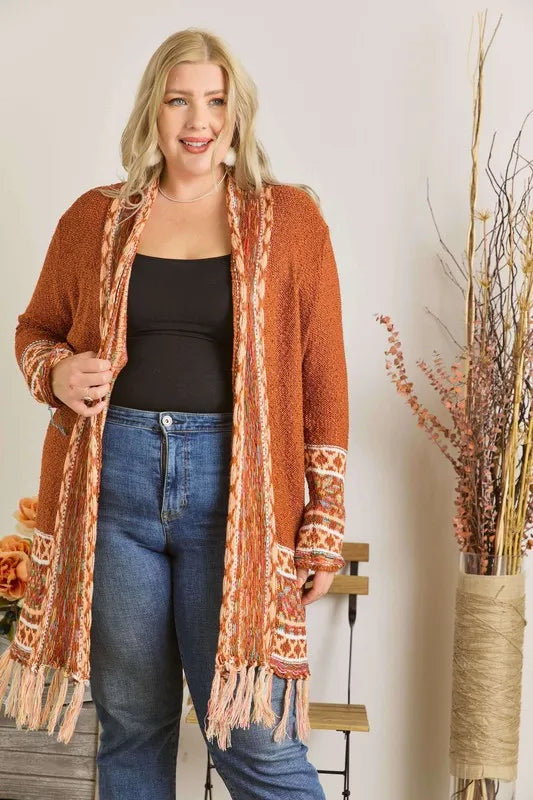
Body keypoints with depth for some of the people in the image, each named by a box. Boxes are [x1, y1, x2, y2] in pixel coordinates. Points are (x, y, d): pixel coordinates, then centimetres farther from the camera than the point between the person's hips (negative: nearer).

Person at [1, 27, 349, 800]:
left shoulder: (289, 219, 4)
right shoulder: (95, 218, 8)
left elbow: (323, 376, 2)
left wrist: (326, 520, 0)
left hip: (234, 484, -2)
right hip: (111, 478, 2)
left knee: (256, 735, 0)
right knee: (130, 724, 13)